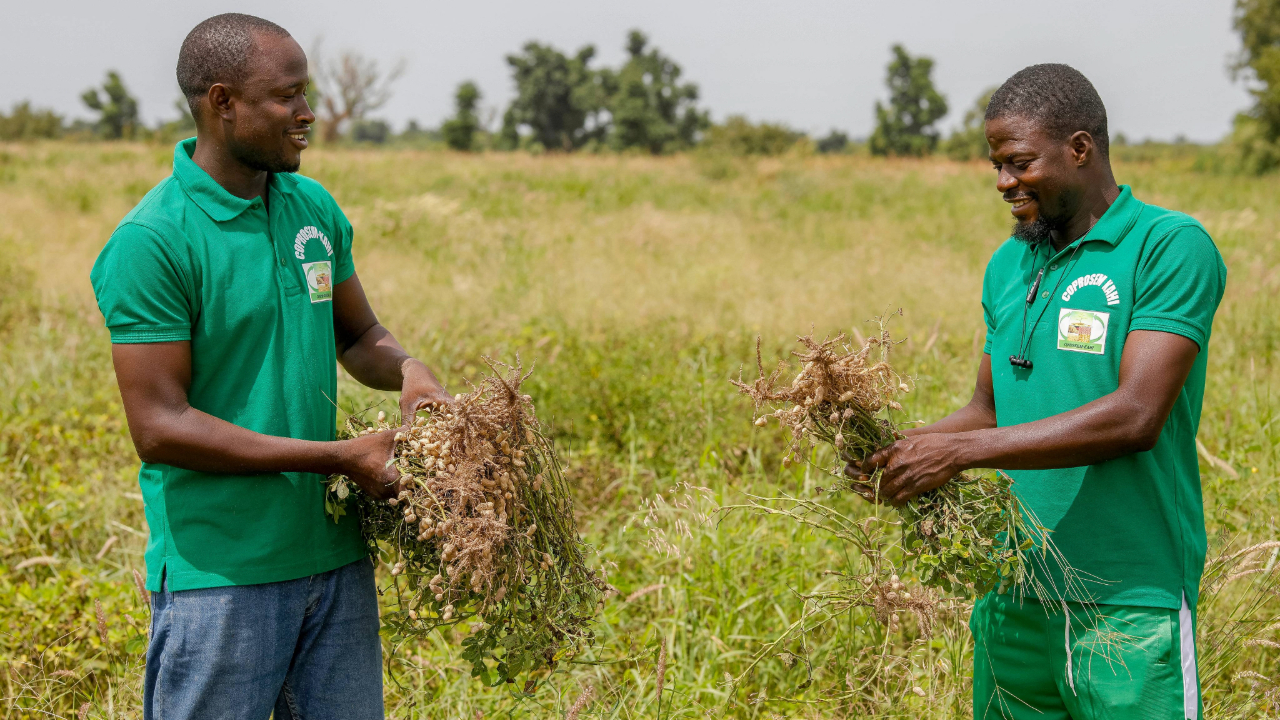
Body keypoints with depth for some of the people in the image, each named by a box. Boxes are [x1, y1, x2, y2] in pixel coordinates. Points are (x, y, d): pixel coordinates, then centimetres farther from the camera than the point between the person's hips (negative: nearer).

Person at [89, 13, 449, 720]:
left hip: (336, 555, 6)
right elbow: (160, 428, -18)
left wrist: (407, 370, -5)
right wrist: (340, 456, -18)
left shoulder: (314, 208, 7)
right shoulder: (150, 242, -14)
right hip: (219, 574, -6)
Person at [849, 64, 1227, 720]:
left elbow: (1135, 416, -20)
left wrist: (959, 451, -20)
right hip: (1012, 592, 6)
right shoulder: (1008, 265, 12)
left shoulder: (1172, 247, -10)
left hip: (1128, 604, -6)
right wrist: (901, 445, -6)